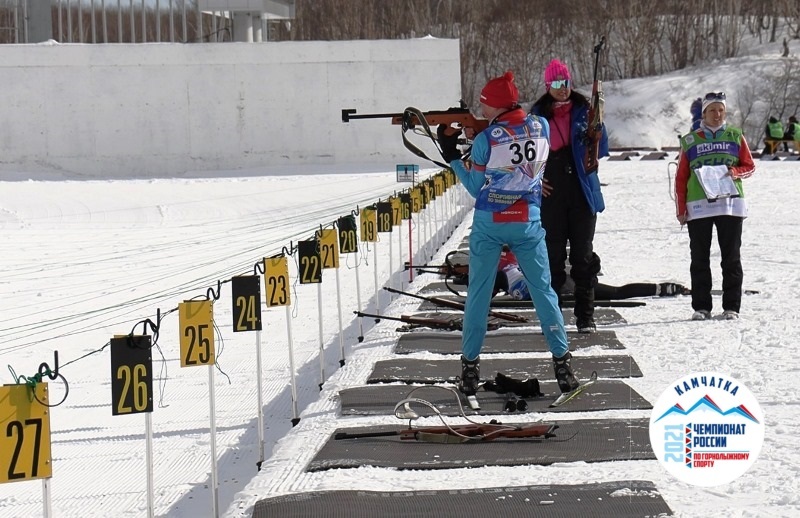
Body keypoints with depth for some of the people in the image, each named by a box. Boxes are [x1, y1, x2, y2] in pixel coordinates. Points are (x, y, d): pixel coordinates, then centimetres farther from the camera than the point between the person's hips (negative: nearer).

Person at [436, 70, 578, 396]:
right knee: (543, 290, 9)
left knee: (478, 293, 8)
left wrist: (452, 157, 6)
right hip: (528, 223, 2)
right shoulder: (541, 128, -4)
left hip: (489, 223, -2)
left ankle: (470, 367, 10)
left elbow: (476, 189, -4)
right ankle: (562, 363, 7)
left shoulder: (485, 140, -13)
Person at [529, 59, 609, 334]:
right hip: (550, 195, 0)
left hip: (582, 193, 0)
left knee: (583, 255, 2)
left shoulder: (583, 111, 3)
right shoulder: (538, 115, 5)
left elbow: (601, 151, 0)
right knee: (552, 255, 2)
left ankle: (586, 316, 7)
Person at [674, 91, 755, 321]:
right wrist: (681, 208, 1)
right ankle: (701, 307, 7)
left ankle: (731, 306, 5)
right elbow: (681, 177, 8)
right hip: (698, 207, 0)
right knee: (700, 259, 2)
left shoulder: (735, 137, 9)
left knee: (731, 258, 1)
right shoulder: (690, 141, 9)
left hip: (731, 204, 0)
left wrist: (735, 172, -12)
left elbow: (749, 166, 10)